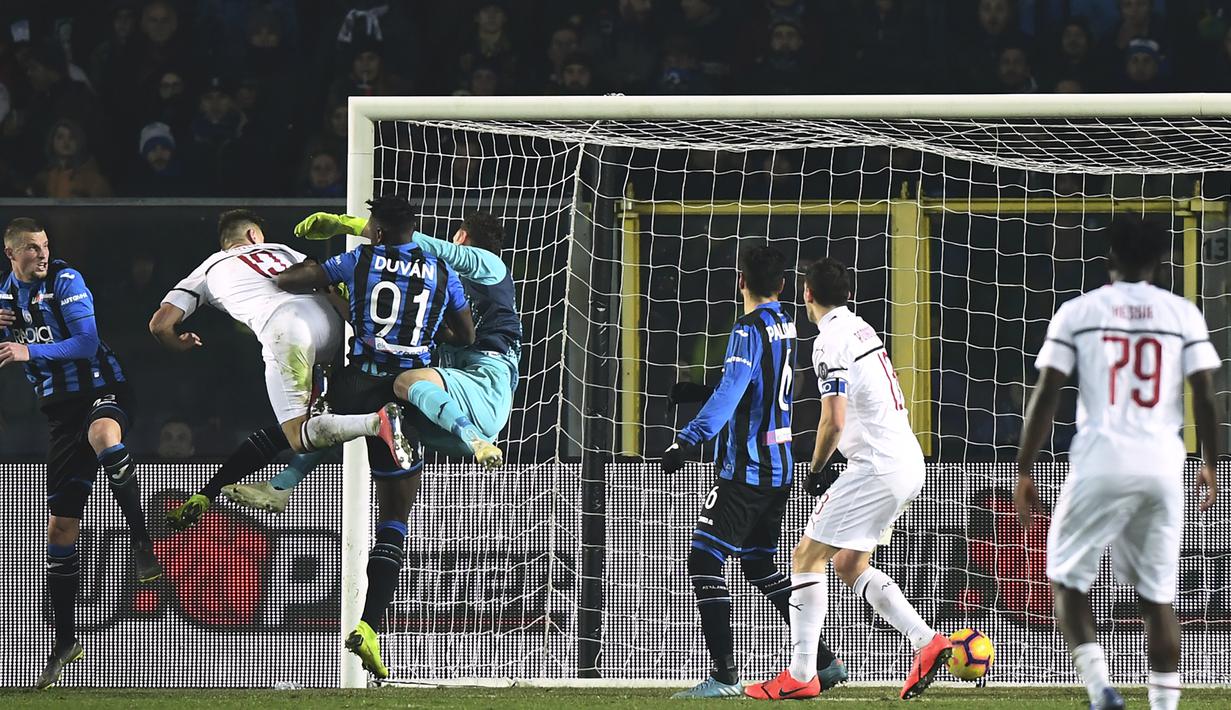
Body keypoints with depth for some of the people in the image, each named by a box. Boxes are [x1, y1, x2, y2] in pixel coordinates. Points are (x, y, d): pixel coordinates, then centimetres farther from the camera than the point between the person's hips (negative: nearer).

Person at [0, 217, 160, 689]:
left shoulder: (65, 282, -9)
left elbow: (87, 343, -17)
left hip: (101, 389, -6)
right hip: (60, 409, 6)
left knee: (102, 434, -45)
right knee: (60, 528, 3)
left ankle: (142, 544, -41)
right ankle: (65, 641, 12)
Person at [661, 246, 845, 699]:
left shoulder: (750, 330, -14)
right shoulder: (784, 324, 13)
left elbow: (730, 394, -28)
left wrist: (688, 440, -34)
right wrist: (698, 391, 26)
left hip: (747, 469, -9)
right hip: (780, 465, 9)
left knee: (704, 560, -9)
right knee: (759, 565, 20)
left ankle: (725, 675, -16)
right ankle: (823, 662, 19)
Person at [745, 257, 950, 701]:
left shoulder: (830, 341, -12)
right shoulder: (860, 328, 17)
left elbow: (834, 420, -19)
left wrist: (817, 470, -2)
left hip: (876, 465, -9)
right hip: (908, 463, 9)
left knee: (808, 556, -3)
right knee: (848, 564, 16)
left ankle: (801, 676, -6)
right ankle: (928, 643, 5)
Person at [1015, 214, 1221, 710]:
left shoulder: (1078, 312, 2)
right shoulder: (1184, 315, 6)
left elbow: (1045, 396, -1)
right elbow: (1205, 399, 4)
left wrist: (1024, 473, 5)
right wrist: (1210, 465, 19)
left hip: (1102, 464, -2)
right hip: (1163, 465, 2)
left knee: (1067, 580, 11)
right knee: (1158, 596, 11)